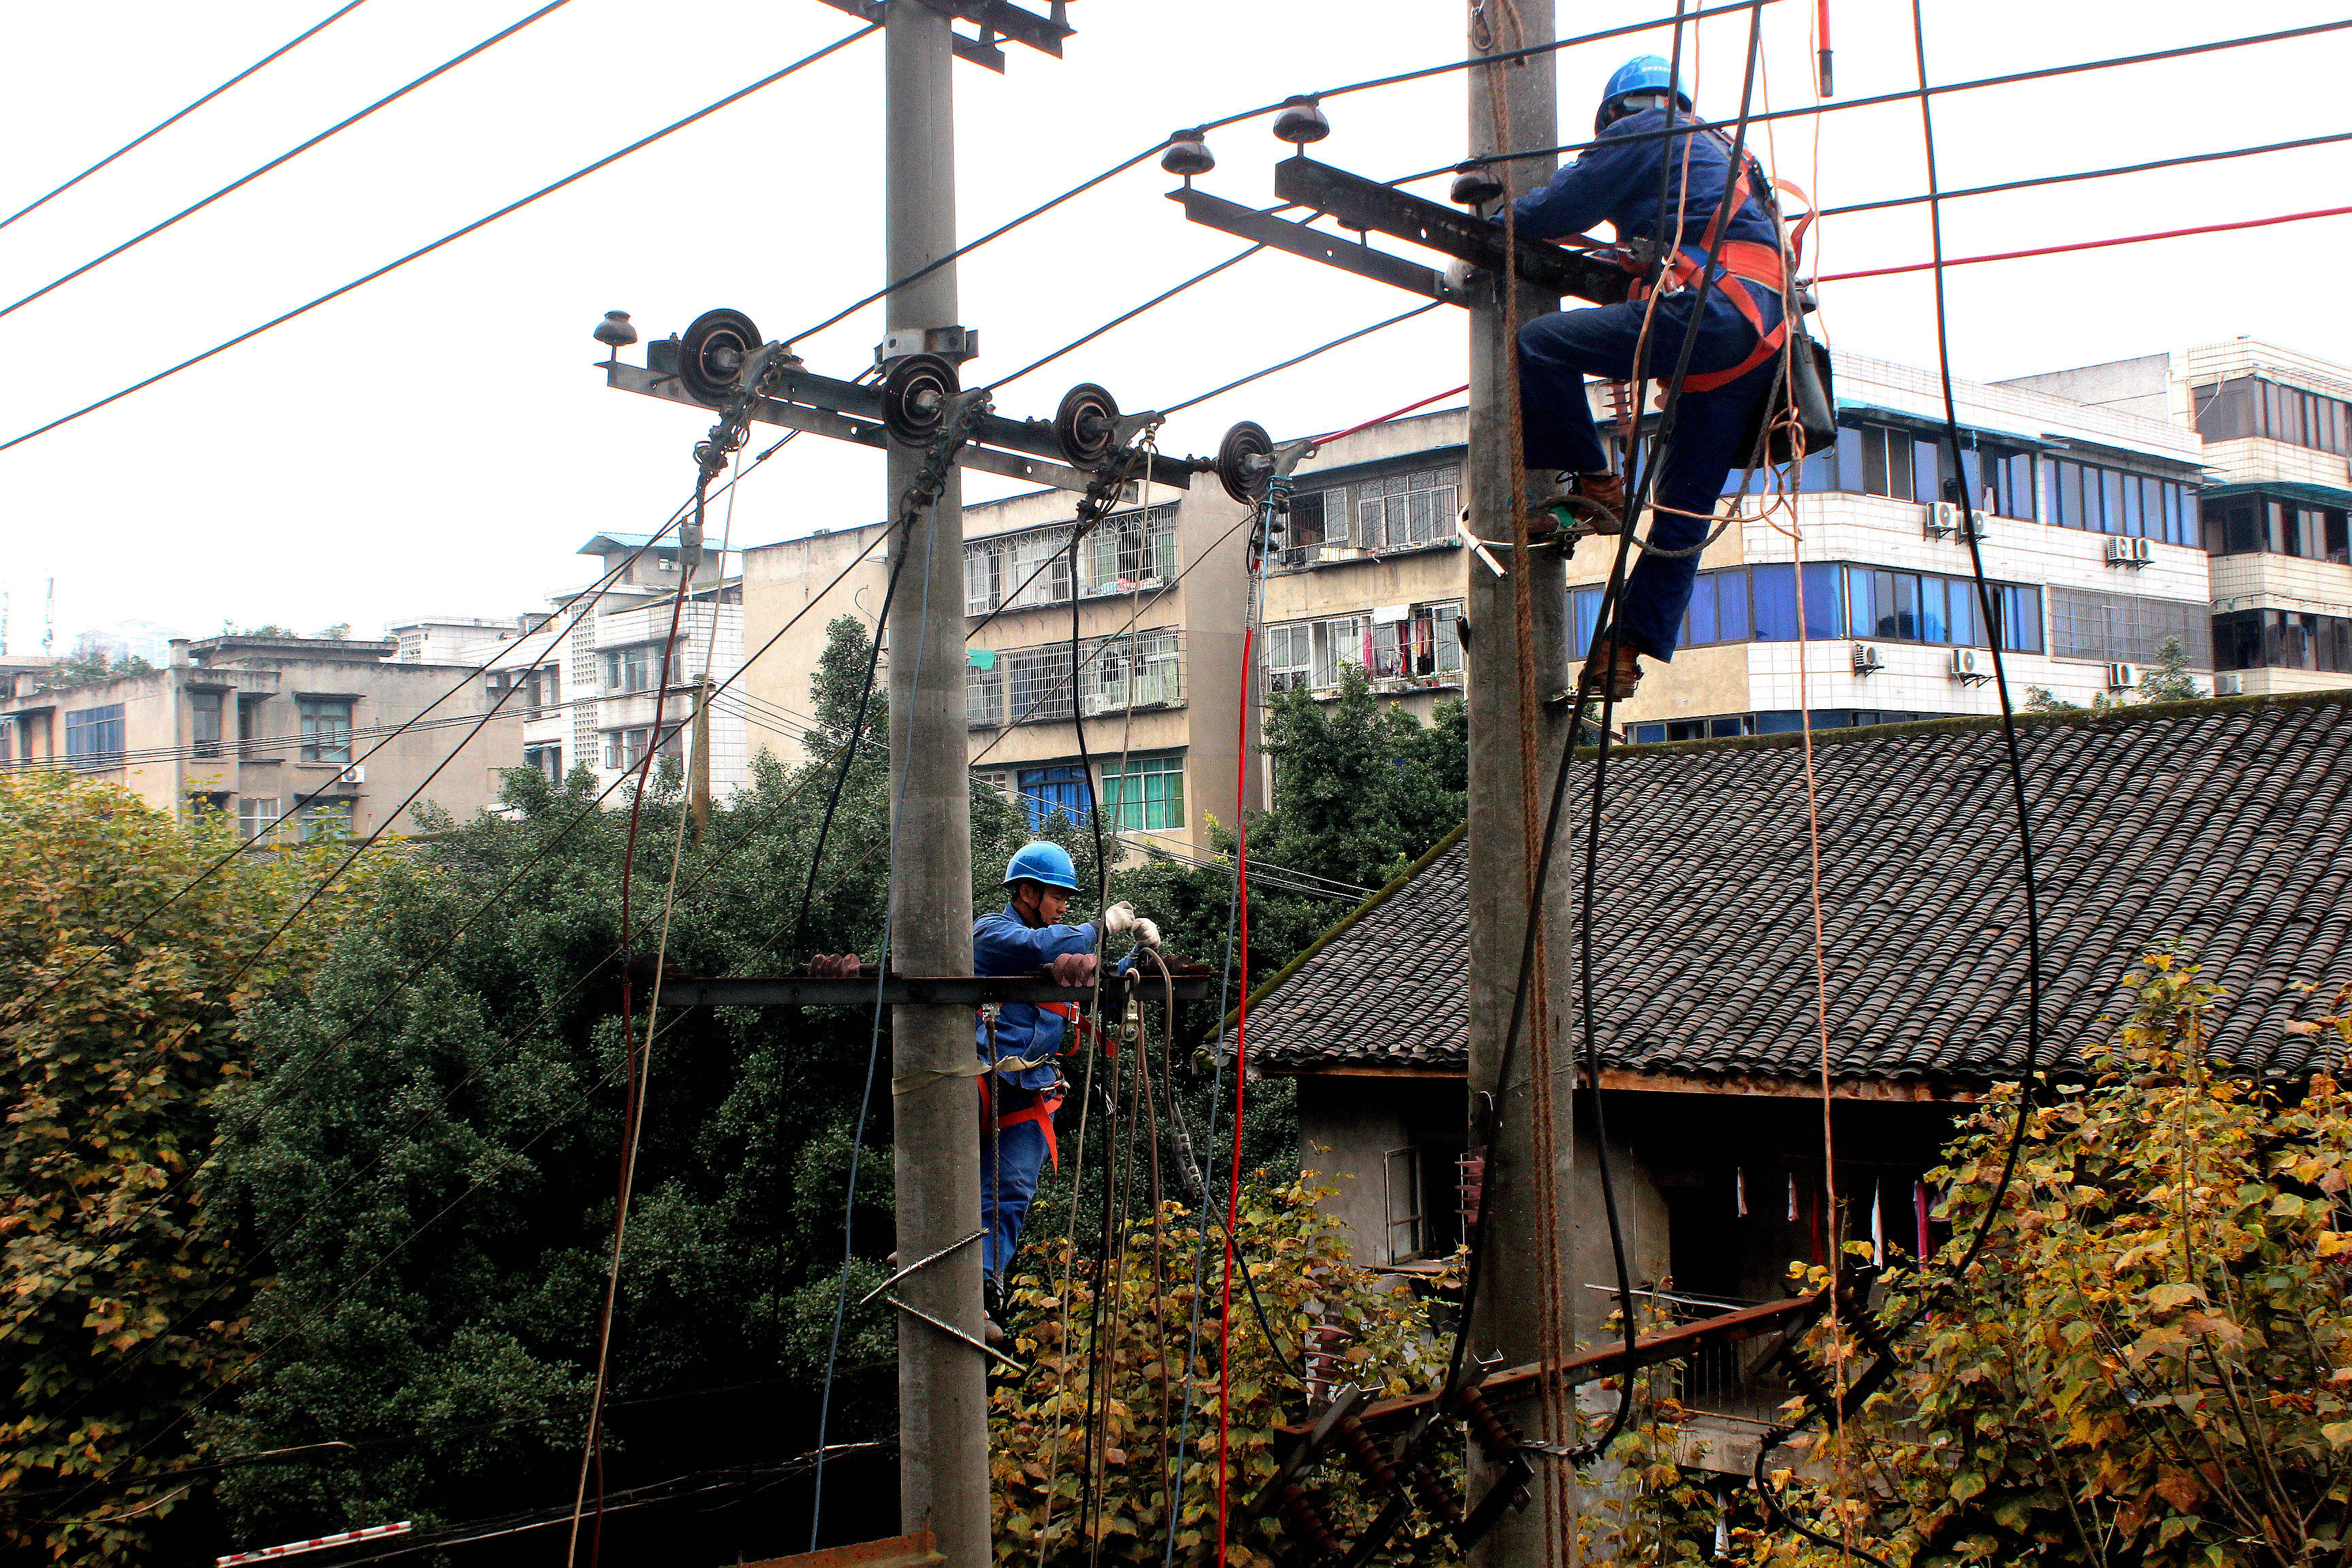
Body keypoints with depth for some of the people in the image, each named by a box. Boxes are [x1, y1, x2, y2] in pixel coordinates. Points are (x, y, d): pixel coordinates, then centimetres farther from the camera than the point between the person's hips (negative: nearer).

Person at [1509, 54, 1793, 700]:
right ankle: (1627, 647, 6)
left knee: (1542, 342, -10)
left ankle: (1592, 487, -8)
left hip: (1708, 308, -9)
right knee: (1685, 508, 6)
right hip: (1762, 339, 9)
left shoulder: (1641, 132, 9)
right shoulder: (1716, 151, 35)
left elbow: (1559, 209, 5)